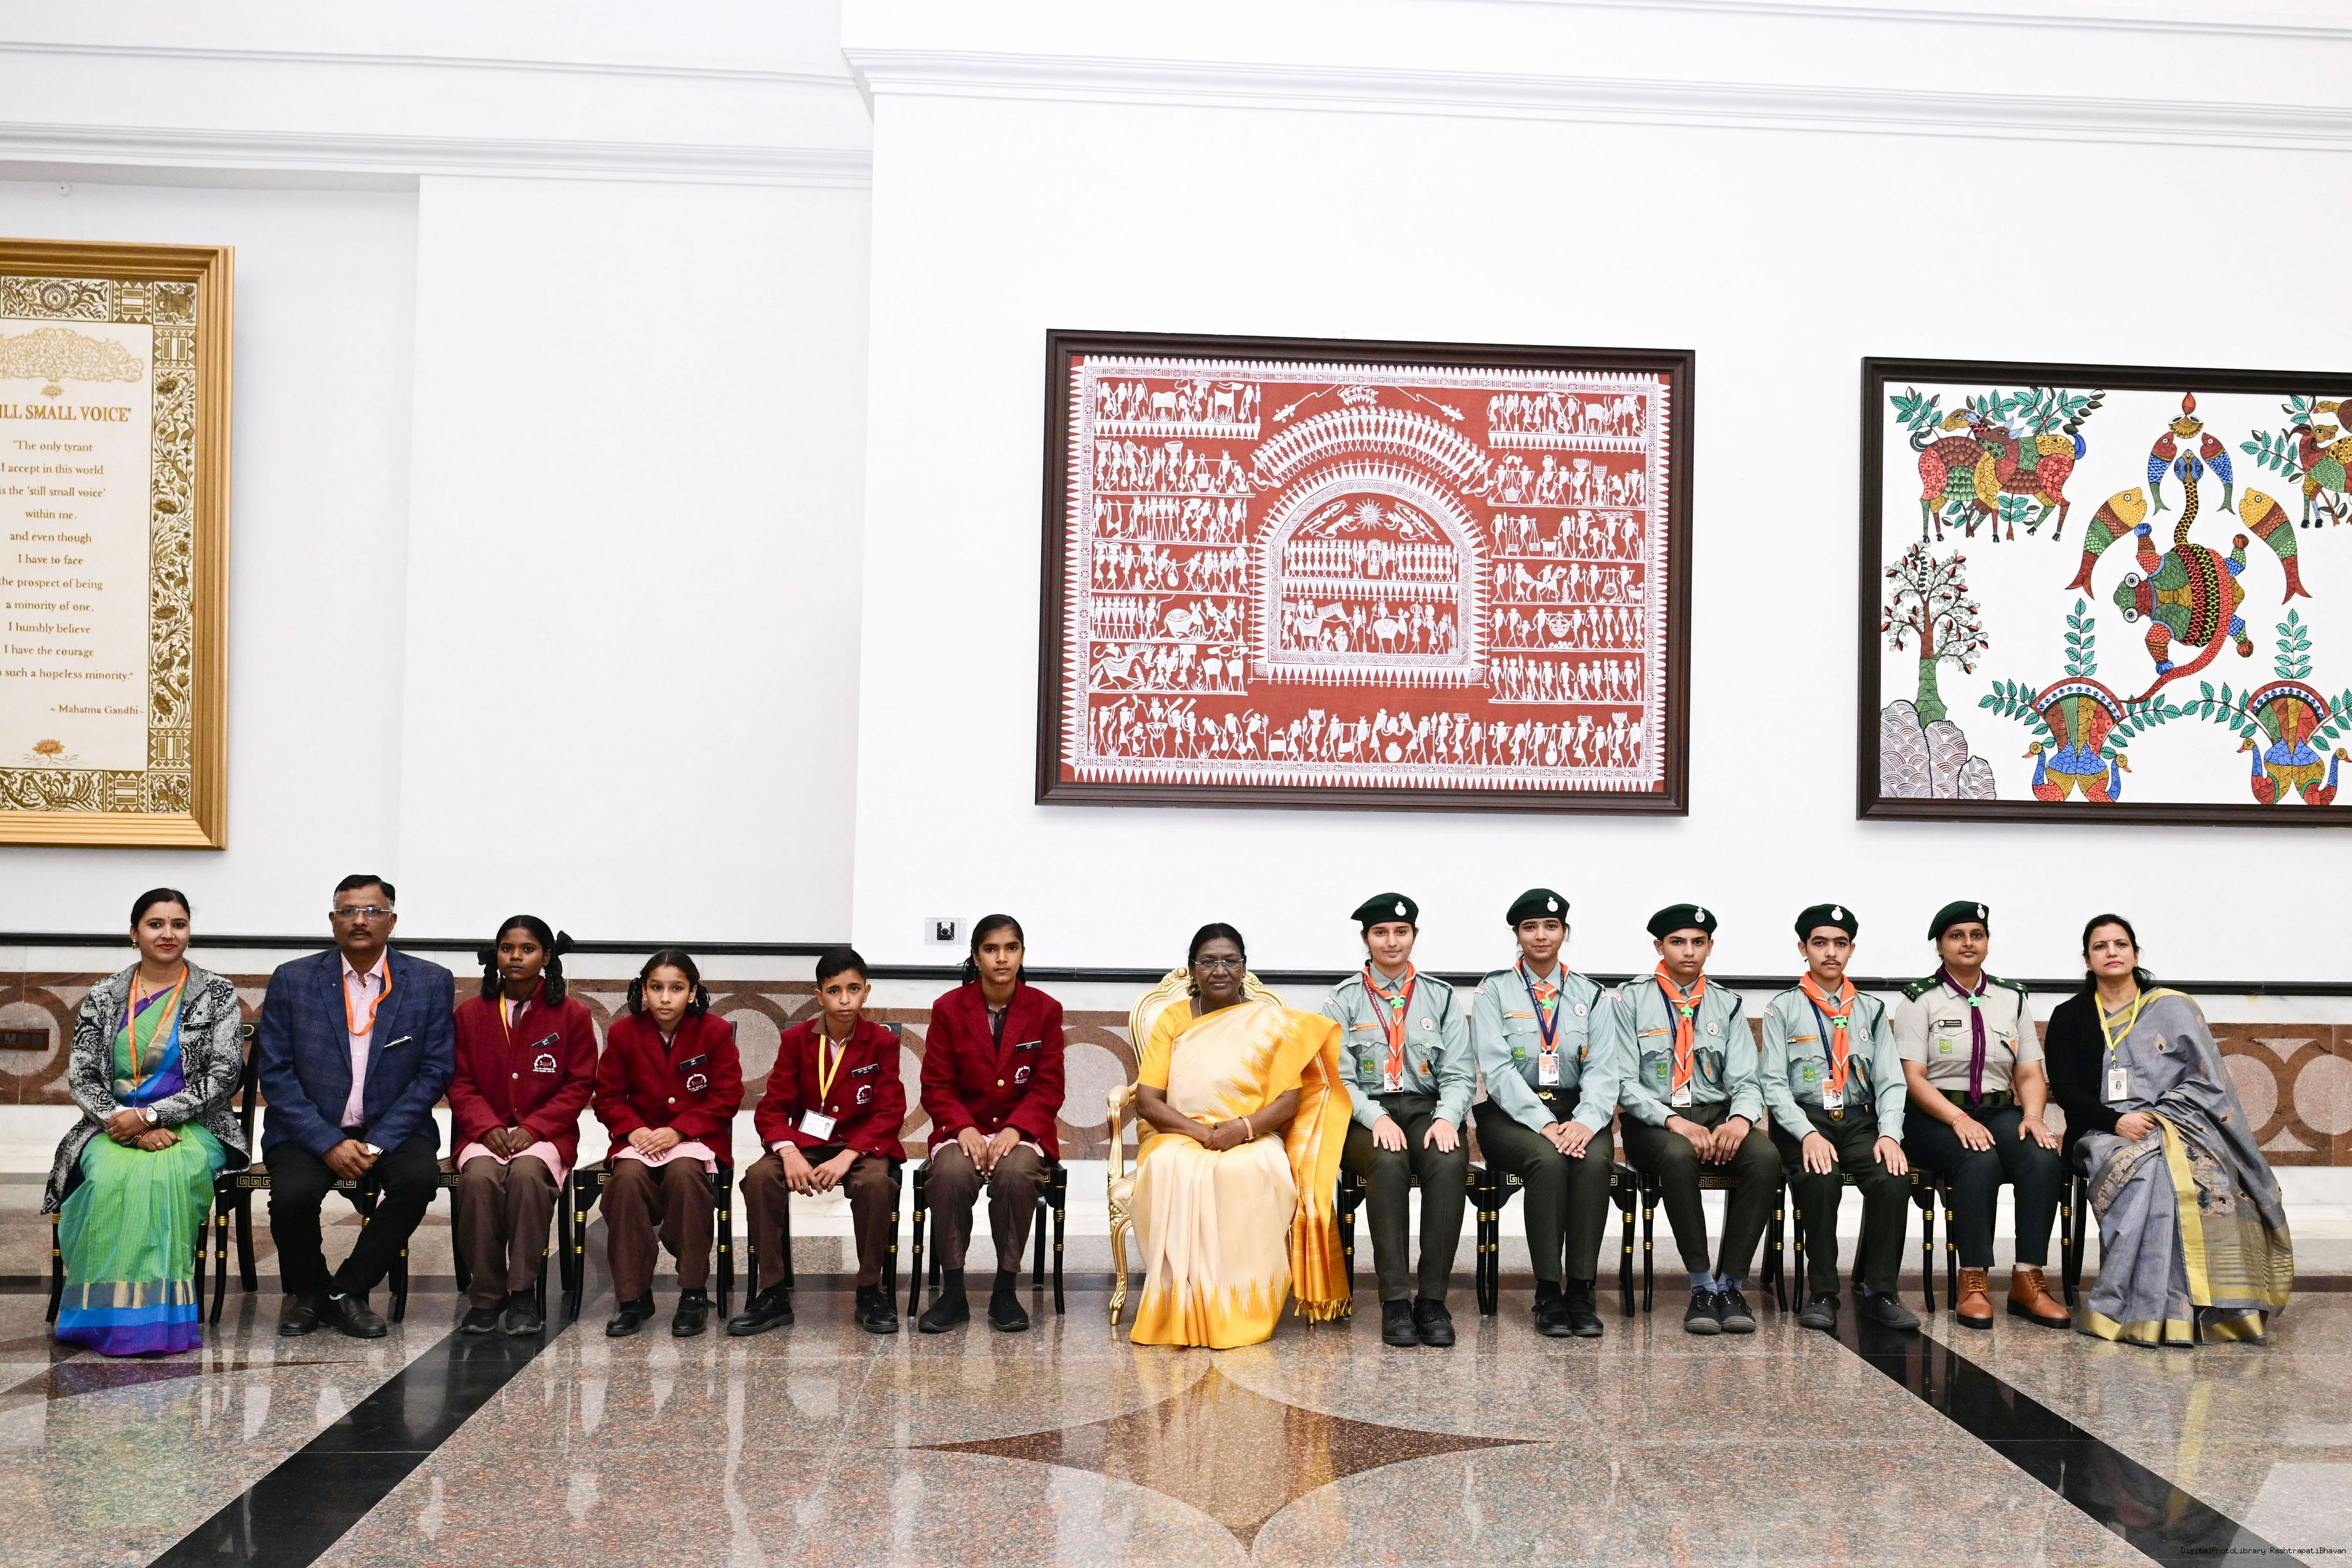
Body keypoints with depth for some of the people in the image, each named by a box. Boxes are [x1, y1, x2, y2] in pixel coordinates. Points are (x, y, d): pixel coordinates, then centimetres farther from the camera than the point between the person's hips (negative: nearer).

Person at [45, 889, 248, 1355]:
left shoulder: (216, 994, 5)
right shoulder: (104, 997, 12)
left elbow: (224, 1075, -4)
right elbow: (81, 1077, 5)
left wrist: (149, 1115, -14)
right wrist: (123, 1123, -13)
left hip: (193, 1125, -2)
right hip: (114, 1125, 2)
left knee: (167, 1174, -37)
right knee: (111, 1177, -34)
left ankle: (155, 1311, -31)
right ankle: (109, 1312, -27)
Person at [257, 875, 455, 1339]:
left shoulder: (432, 983, 2)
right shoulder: (292, 980, 2)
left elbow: (435, 1072, -2)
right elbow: (276, 1074, -3)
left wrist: (379, 1143, -14)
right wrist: (329, 1144, -15)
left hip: (392, 1127, 0)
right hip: (310, 1128, 0)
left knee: (420, 1177, -30)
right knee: (293, 1193, -30)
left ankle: (347, 1290, -7)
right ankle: (305, 1291, 4)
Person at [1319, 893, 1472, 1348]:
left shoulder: (1442, 998, 15)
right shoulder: (1343, 1000, 11)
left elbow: (1460, 1075, 7)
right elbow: (1340, 1077, 1)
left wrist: (1446, 1118, -13)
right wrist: (1377, 1118, -17)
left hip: (1428, 1110, 1)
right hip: (1365, 1116, -1)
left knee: (1450, 1162, -33)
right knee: (1389, 1163, -36)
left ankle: (1432, 1298, -28)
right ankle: (1395, 1302, -32)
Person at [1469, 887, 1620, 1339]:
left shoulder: (1589, 995, 14)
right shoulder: (1495, 991, 5)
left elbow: (1602, 1070, 3)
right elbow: (1497, 1068, -7)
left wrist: (1585, 1122, -18)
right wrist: (1545, 1125, -20)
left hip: (1576, 1111, 2)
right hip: (1512, 1112, -2)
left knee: (1594, 1160, -31)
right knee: (1547, 1160, -33)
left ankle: (1581, 1291, -26)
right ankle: (1548, 1295, -25)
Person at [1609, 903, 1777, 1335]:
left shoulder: (1728, 1004, 14)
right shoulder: (1630, 1000, 4)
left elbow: (1745, 1081, 6)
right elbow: (1626, 1084, -4)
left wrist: (1740, 1119, -17)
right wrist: (1674, 1121, -21)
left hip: (1718, 1114, 3)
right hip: (1653, 1118, -3)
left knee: (1766, 1157, -29)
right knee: (1679, 1155, -38)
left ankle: (1730, 1283, -20)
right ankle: (1702, 1286, -26)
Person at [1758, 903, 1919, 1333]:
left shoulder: (1872, 1010, 17)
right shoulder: (1783, 1009, 7)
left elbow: (1890, 1081, 9)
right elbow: (1774, 1084, -2)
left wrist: (1889, 1134, -10)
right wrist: (1808, 1134, -18)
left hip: (1860, 1122, 3)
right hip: (1802, 1122, -3)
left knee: (1894, 1177, -28)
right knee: (1821, 1180, -34)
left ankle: (1877, 1292, -17)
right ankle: (1822, 1294, -21)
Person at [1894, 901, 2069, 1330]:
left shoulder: (2013, 998, 14)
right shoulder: (1920, 999, 1)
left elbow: (2030, 1074, 10)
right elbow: (1914, 1078, -8)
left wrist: (2033, 1116, -11)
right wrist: (1960, 1119, -22)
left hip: (2000, 1113, 4)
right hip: (1934, 1115, -4)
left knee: (2045, 1159, -28)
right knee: (1980, 1161, -35)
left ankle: (2028, 1280, -23)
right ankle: (1973, 1283, -29)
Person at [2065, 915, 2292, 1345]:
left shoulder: (2172, 1007, 11)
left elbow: (2208, 1082, 4)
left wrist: (2153, 1118, -10)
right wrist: (2118, 1121, -12)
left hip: (2179, 1125, 0)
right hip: (2110, 1133, 1)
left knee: (2164, 1168, -37)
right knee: (2145, 1169, -36)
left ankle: (2122, 1308, -37)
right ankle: (2165, 1309, -34)